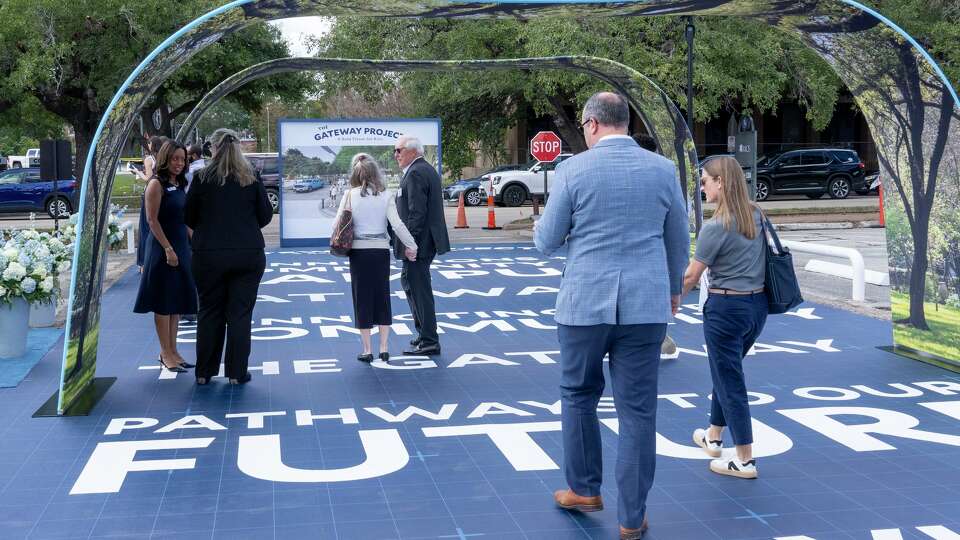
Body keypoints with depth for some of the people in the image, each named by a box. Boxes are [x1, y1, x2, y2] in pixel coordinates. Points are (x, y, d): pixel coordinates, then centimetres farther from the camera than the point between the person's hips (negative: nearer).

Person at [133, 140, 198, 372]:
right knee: (163, 303, -1)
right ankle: (166, 353, 6)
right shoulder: (157, 184, -11)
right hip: (163, 248, -8)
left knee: (177, 301, 11)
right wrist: (168, 249, -19)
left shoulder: (179, 185, 13)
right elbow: (152, 220, -15)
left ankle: (172, 351, 19)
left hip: (181, 248, 8)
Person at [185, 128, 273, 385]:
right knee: (240, 313, 6)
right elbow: (266, 216, 4)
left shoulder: (202, 179, -5)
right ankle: (237, 373, 8)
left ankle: (204, 372, 17)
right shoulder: (252, 180, -3)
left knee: (209, 312, 11)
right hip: (249, 254, 0)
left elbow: (189, 218, 2)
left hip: (208, 255, 0)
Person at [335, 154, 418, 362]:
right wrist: (411, 246, -1)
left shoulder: (350, 195, -5)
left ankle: (367, 350, 9)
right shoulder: (386, 195, -4)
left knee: (362, 299, 6)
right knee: (382, 298, 11)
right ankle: (384, 349, 13)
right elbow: (397, 225, -9)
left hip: (358, 252, -1)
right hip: (381, 251, 1)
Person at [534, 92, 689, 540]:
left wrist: (539, 228, 24)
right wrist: (674, 288, 28)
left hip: (585, 301, -2)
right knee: (638, 410, 6)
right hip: (646, 304, 2)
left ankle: (584, 489, 27)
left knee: (578, 394, 19)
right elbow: (679, 242, 12)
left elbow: (548, 242, 0)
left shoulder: (573, 169, -5)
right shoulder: (663, 169, 2)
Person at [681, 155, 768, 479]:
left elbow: (691, 276, -12)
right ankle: (713, 437, 40)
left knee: (729, 380, 2)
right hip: (757, 305, 8)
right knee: (726, 371, 24)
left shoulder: (716, 227, -18)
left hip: (726, 308, -8)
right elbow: (763, 257, 13)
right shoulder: (756, 216, 3)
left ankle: (745, 461, 6)